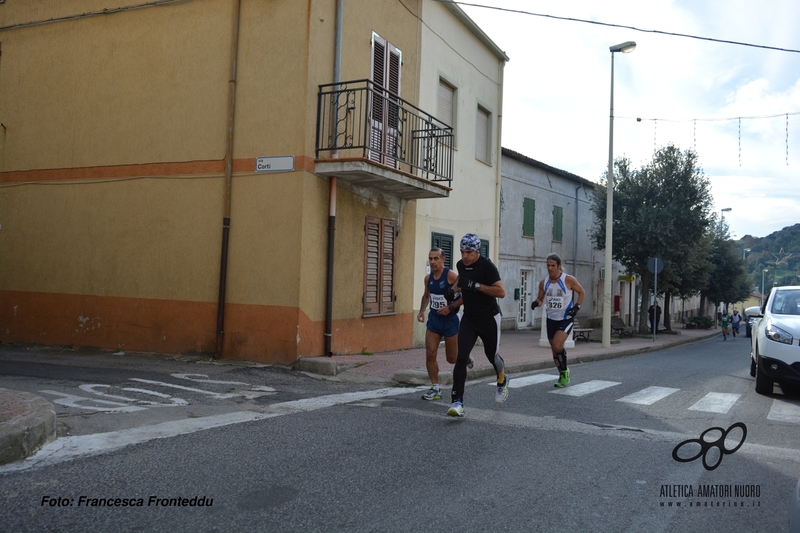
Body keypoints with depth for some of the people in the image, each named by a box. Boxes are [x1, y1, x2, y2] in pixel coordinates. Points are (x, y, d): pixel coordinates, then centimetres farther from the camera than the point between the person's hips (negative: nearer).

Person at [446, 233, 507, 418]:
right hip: (469, 318, 4)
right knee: (461, 358, -11)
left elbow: (501, 292, -27)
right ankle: (457, 401, -11)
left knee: (492, 356, 12)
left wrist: (476, 285, -31)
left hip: (489, 318, -4)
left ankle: (502, 381, 47)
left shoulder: (487, 266, -19)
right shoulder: (461, 265, 2)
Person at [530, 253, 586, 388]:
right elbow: (540, 299, 11)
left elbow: (582, 292, 1)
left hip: (566, 319, -5)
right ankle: (563, 376, 29)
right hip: (551, 319, 5)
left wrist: (577, 306, -12)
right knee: (555, 350, 10)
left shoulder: (569, 280, -13)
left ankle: (565, 371, 0)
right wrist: (536, 303, -12)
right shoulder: (543, 283, -2)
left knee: (557, 345, -23)